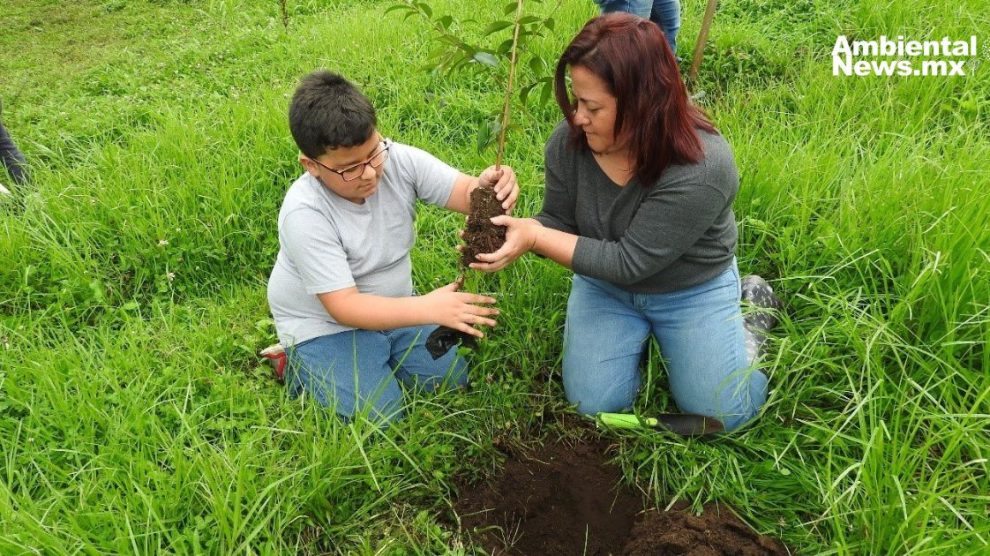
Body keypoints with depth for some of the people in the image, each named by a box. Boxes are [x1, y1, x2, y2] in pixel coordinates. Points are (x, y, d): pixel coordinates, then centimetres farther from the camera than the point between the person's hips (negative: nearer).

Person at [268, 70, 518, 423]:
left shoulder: (399, 160, -17)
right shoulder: (304, 214, -30)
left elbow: (465, 194, -20)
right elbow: (343, 306, -32)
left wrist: (488, 188, -46)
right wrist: (428, 308, -43)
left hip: (393, 306, 5)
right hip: (326, 323, -5)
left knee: (453, 381, 0)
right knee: (379, 419, -17)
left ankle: (376, 358, 20)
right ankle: (301, 368, 8)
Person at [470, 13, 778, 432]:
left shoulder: (701, 169, -36)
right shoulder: (569, 140, -20)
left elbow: (628, 262, -32)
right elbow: (559, 222, -8)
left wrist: (534, 238, -36)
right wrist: (515, 230, -31)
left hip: (691, 291, -3)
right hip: (605, 285, 4)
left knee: (722, 414, -4)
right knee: (592, 403, -4)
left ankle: (748, 310, 22)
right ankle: (641, 333, 24)